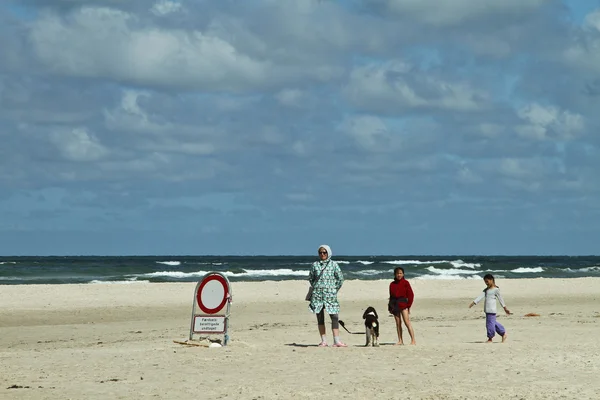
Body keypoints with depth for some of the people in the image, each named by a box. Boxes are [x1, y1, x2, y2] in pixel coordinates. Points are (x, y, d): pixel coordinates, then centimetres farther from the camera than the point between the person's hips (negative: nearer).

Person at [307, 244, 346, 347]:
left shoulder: (333, 264, 1)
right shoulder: (315, 265, 6)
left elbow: (340, 278, 5)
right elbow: (310, 278, 17)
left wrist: (335, 289, 4)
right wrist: (315, 287, 9)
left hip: (330, 294, -2)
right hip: (317, 294, 2)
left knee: (334, 317, -8)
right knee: (320, 318, 3)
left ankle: (336, 341, -9)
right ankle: (323, 341, 8)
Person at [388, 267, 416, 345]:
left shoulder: (405, 283, -1)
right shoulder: (392, 284, 11)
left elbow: (411, 295, -2)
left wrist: (409, 305, -9)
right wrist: (389, 306, 10)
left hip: (403, 303, -4)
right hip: (394, 304, 4)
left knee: (407, 322, -11)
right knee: (398, 323, 6)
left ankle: (413, 340, -12)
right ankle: (400, 341, 10)